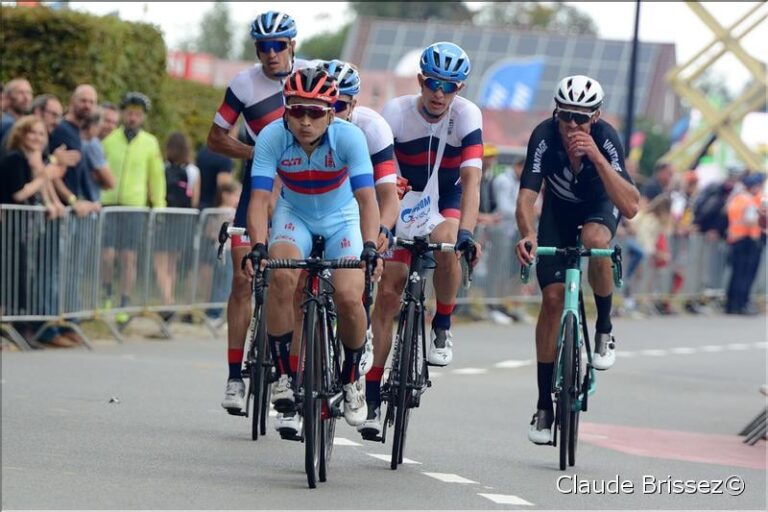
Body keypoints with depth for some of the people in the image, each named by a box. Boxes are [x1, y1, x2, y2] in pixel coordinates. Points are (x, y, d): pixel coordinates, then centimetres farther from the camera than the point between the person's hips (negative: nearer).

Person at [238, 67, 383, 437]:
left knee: (349, 297, -22)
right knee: (282, 275, -31)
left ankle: (351, 377, 8)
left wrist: (370, 247, -47)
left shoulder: (348, 137, -27)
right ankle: (284, 376, -17)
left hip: (342, 220, 0)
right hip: (294, 216, 1)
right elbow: (260, 198, -28)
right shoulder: (272, 137, -24)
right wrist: (258, 247, -43)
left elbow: (366, 197, -33)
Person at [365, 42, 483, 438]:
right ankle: (371, 396, -2)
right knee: (388, 292, -8)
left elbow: (471, 179, -29)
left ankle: (442, 328, -12)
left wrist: (466, 231, -43)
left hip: (448, 204, -1)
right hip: (405, 204, 1)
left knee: (445, 243, -35)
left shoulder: (467, 116, -20)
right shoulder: (396, 112, -19)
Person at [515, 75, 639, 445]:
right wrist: (527, 235, -57)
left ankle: (604, 329, -11)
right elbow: (526, 196, -37)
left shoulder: (606, 139, -33)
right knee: (552, 297, -10)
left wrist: (596, 157, -50)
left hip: (599, 206, -1)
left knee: (595, 240, -37)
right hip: (558, 209, 1)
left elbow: (630, 207, -41)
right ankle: (544, 406, -1)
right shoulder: (544, 137, -31)